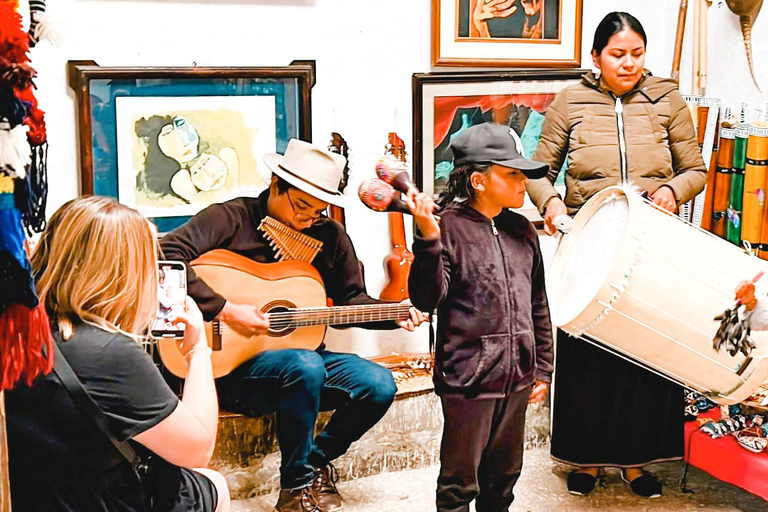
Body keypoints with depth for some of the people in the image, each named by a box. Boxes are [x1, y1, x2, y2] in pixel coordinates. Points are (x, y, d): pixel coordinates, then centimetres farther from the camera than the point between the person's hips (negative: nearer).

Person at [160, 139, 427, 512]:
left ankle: (314, 461, 9)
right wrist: (224, 309, -27)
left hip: (303, 358, 6)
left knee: (379, 385, -16)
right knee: (306, 365, -36)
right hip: (230, 361, -6)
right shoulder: (232, 219, -10)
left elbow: (350, 299, 16)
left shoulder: (330, 236, 7)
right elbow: (166, 256, -24)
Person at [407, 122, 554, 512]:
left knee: (504, 475, 20)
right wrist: (428, 238, -31)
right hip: (468, 377, -6)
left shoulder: (521, 230, 8)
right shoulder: (449, 226, -11)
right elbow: (427, 299, -19)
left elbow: (538, 305, 15)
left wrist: (542, 368, 16)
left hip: (516, 377, 6)